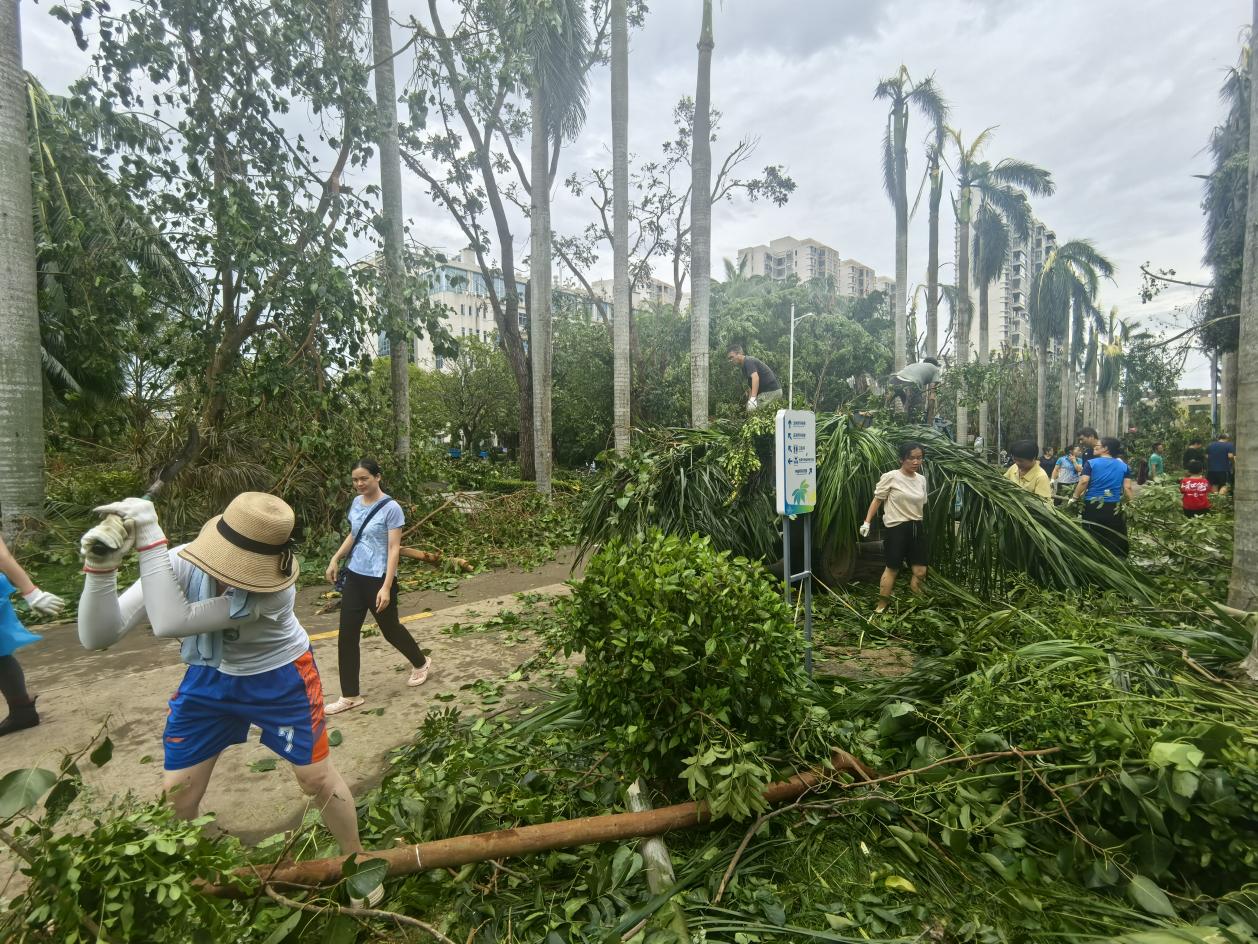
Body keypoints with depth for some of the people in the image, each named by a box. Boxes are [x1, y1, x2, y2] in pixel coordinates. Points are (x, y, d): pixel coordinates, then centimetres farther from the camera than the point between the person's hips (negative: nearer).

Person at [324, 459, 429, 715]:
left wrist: (386, 587, -22)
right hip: (354, 576, 6)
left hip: (379, 578, -6)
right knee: (347, 635, 5)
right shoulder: (356, 503, 4)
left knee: (390, 630, 11)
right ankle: (350, 695, 17)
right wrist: (334, 560, 12)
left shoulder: (391, 508, -17)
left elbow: (394, 549, -18)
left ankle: (420, 663, 39)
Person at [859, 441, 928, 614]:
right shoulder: (891, 477, -11)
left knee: (920, 572, 4)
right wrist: (867, 522, -11)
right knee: (892, 568, 1)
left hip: (916, 527, 6)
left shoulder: (922, 479, 8)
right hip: (895, 528, -5)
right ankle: (882, 604, 15)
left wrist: (922, 527, 21)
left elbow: (921, 505, 16)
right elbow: (877, 500, -6)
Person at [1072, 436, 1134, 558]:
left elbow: (1083, 481, -12)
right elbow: (1127, 488, 1)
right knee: (1113, 540, 7)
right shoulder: (1124, 466, 7)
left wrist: (1075, 497, -4)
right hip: (1113, 507, 1)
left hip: (1092, 505, -1)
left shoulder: (1091, 463, 0)